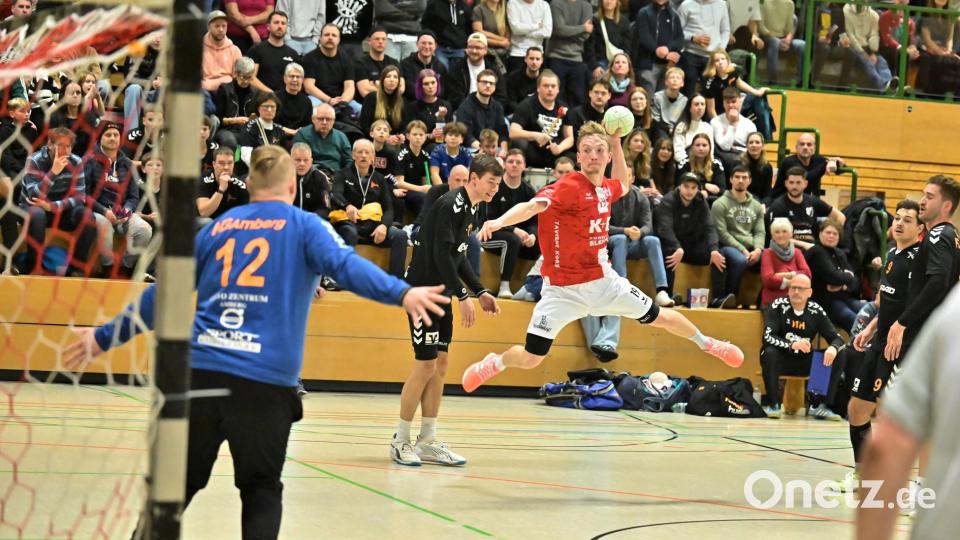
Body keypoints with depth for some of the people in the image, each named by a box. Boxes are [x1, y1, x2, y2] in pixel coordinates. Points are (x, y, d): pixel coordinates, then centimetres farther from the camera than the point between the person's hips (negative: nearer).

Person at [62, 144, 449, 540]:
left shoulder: (217, 228, 16)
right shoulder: (304, 226, 7)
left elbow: (162, 294, 17)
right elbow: (346, 266, -12)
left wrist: (104, 337, 27)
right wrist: (402, 293, -25)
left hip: (200, 370, 3)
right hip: (264, 381, -3)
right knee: (261, 492, 10)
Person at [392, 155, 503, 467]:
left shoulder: (472, 209, 12)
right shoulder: (451, 205, -17)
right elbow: (441, 254, -23)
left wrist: (481, 292, 14)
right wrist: (464, 295, -24)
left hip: (442, 294, 9)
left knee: (440, 365, 8)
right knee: (426, 365, -7)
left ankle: (427, 442, 13)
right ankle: (401, 440, 3)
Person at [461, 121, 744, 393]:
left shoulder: (606, 188, 0)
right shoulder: (568, 187, -22)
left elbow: (623, 185, 25)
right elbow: (532, 206, -38)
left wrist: (617, 141, 11)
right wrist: (500, 221, -57)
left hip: (604, 281, 6)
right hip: (563, 290, -6)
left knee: (659, 317, 17)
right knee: (529, 359, -8)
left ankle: (705, 343, 46)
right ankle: (495, 362, 27)